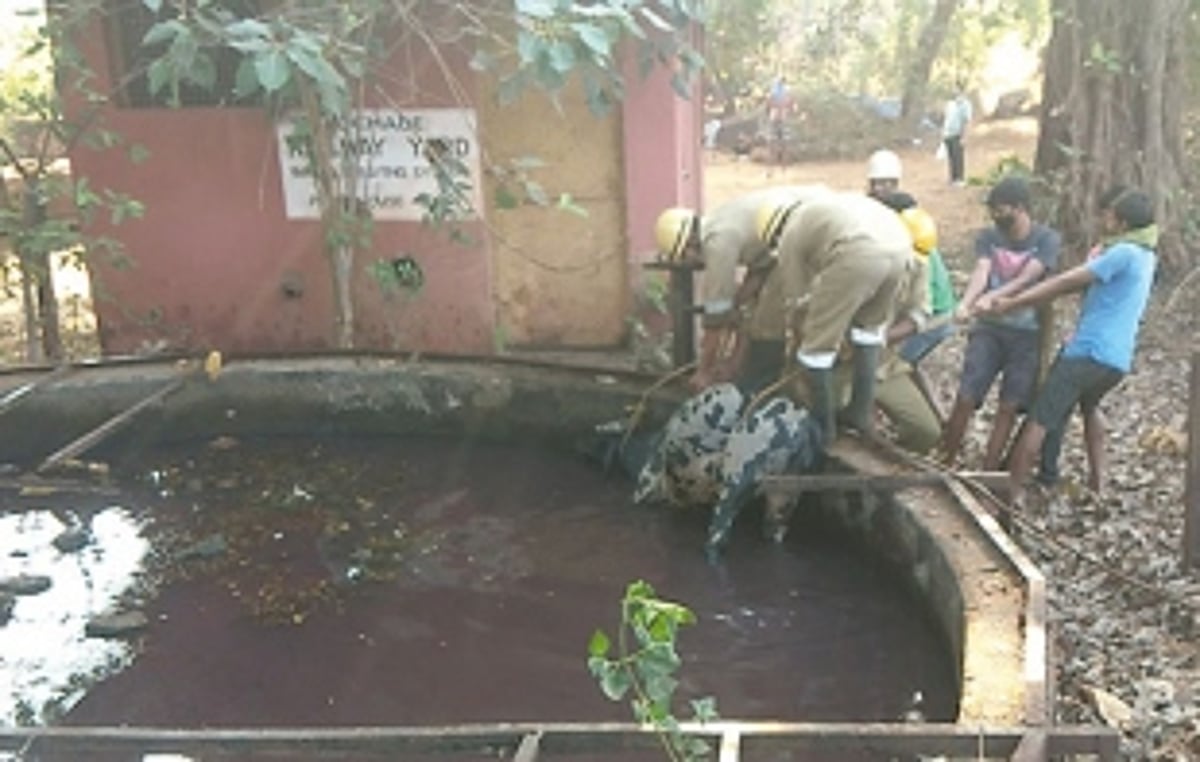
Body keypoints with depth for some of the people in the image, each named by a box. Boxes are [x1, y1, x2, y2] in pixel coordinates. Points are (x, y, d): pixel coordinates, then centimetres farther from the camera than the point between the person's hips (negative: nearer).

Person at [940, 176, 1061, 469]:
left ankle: (988, 473, 6)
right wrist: (966, 303, -37)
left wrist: (991, 297, -37)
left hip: (1027, 333, -1)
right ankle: (944, 465, -1)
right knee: (965, 398, -9)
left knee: (1009, 407, -2)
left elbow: (1026, 279, -19)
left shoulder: (1046, 239, -5)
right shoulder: (988, 237, 2)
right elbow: (981, 272, -15)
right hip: (989, 328, 1)